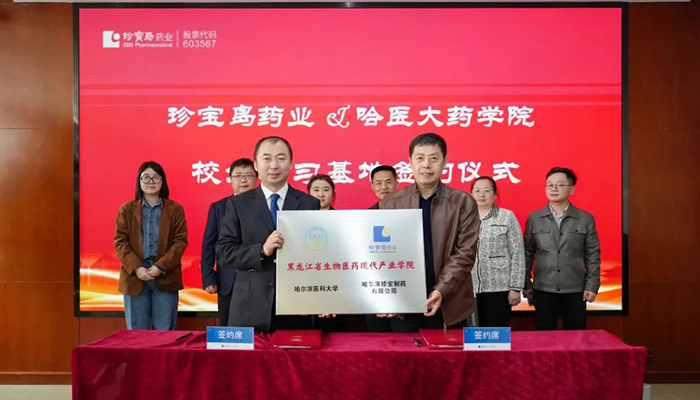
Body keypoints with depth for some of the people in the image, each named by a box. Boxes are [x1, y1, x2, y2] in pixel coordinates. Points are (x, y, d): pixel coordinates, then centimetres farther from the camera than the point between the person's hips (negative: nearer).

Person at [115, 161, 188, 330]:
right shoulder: (127, 209, 10)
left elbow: (181, 241, -1)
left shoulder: (175, 209, 7)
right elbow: (120, 242, 3)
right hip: (135, 277, 1)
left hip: (165, 278, -1)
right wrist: (136, 268, -11)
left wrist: (161, 266, -12)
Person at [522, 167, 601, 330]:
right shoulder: (534, 218, 3)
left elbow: (592, 255, 3)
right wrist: (526, 285, 2)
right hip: (543, 290, 0)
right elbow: (527, 254, 4)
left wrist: (592, 286, -2)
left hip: (575, 291, 0)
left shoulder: (586, 219, 2)